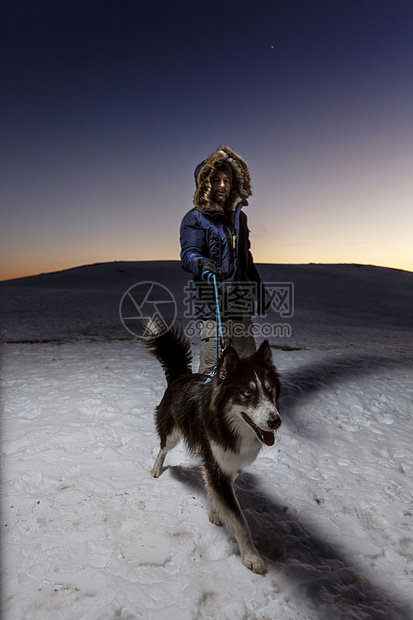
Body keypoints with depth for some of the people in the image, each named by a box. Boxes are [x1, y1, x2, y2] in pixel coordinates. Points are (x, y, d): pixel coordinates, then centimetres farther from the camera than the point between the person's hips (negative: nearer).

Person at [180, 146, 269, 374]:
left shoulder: (238, 217, 18)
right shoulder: (195, 219, -2)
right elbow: (188, 254, -18)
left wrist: (259, 290, 27)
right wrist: (201, 263, -41)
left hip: (240, 305, 7)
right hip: (211, 307, -6)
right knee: (211, 367, -5)